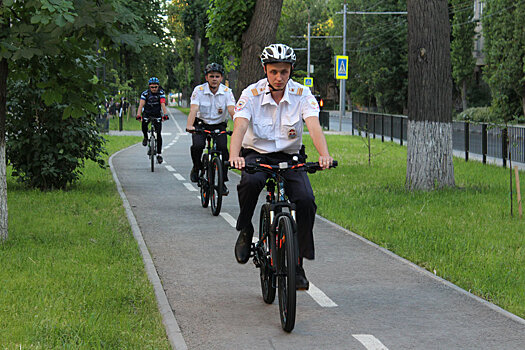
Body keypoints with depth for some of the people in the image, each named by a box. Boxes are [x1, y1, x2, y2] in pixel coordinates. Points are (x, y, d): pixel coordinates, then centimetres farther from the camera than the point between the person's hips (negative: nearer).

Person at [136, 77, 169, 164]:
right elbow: (141, 105, -22)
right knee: (144, 125, -29)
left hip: (157, 115, 0)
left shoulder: (161, 93, -14)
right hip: (147, 114, 0)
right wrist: (138, 115, -37)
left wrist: (165, 114, -42)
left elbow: (163, 104, -26)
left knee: (158, 134, -10)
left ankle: (159, 153, -2)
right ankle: (146, 137, 3)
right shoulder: (145, 93, -13)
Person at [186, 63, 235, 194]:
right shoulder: (199, 90, -14)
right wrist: (189, 125, -44)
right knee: (197, 145, -28)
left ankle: (223, 182, -8)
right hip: (201, 124, -1)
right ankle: (196, 168, 4)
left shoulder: (227, 92, -11)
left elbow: (232, 110, -25)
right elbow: (193, 109, -26)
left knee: (223, 148, -22)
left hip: (219, 125, 1)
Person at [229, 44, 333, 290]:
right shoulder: (252, 94, -12)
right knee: (250, 182, -37)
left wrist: (324, 155, -44)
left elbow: (314, 126, -24)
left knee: (306, 200, -24)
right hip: (256, 154, -1)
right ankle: (245, 231, -10)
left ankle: (297, 263, -8)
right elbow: (240, 127, -26)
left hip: (289, 157, 1)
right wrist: (234, 156, -46)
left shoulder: (302, 94, -10)